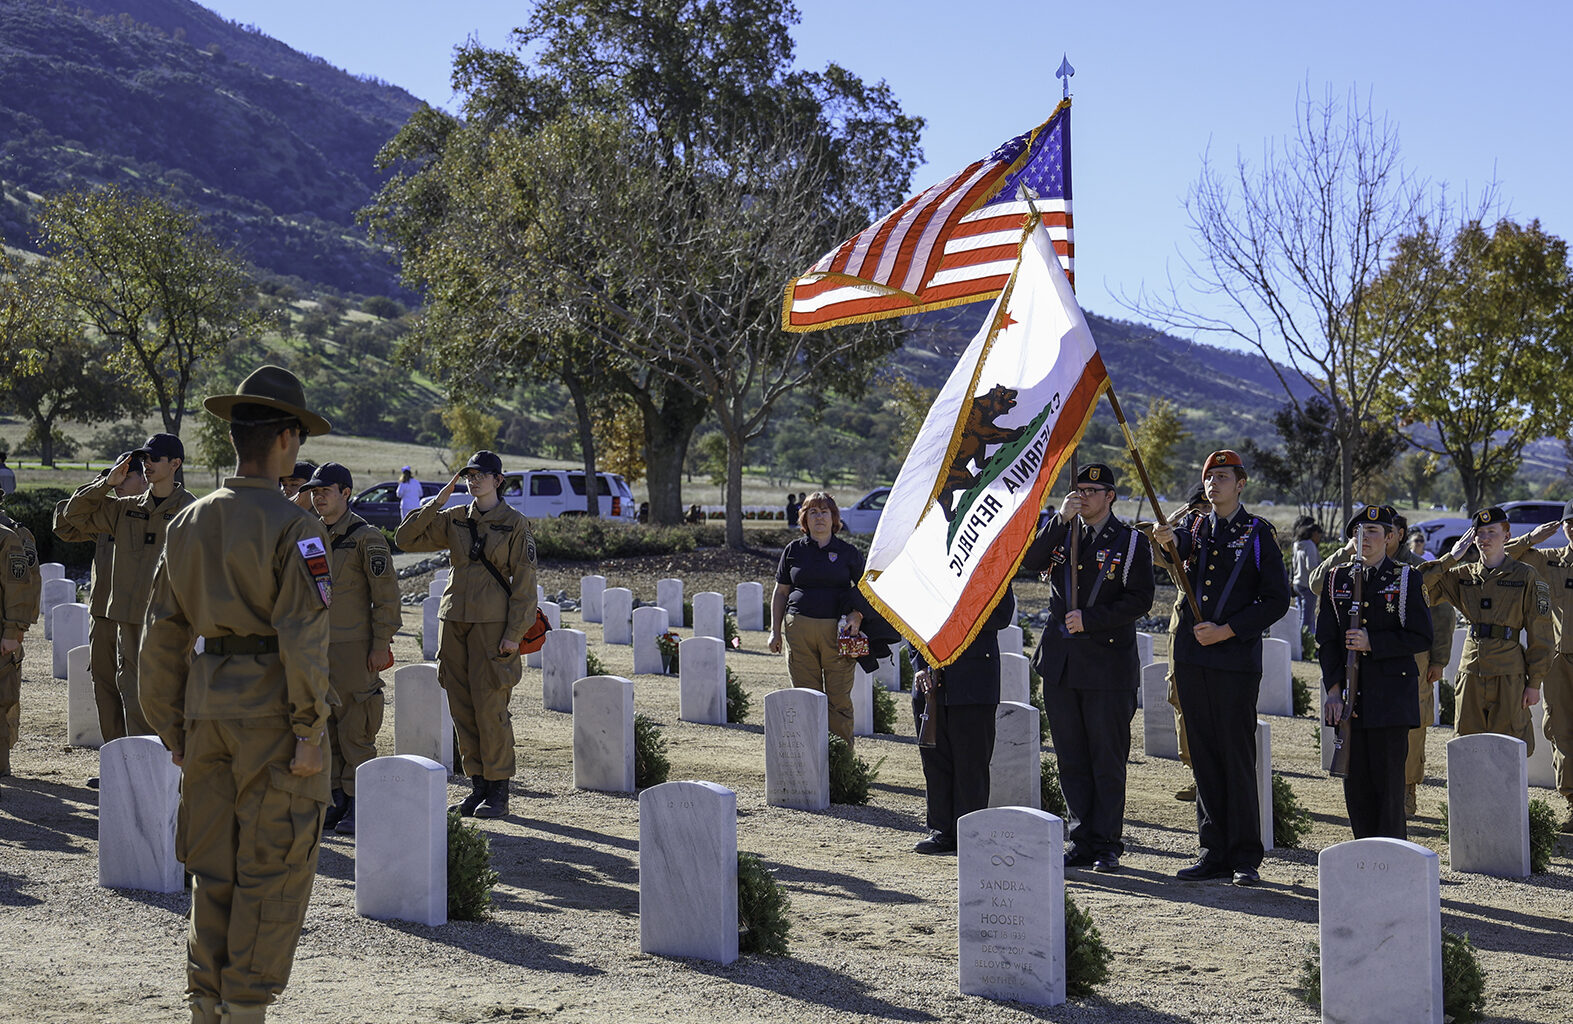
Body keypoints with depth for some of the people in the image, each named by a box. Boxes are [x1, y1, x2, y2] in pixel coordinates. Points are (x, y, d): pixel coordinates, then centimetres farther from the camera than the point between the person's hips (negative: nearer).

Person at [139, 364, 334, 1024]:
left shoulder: (188, 523, 9)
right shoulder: (290, 524, -11)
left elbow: (162, 637, 11)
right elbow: (302, 637, -17)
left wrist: (170, 726, 17)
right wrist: (308, 729, -13)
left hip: (207, 701, 6)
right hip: (273, 705, -6)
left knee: (213, 865, 14)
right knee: (273, 869, 2)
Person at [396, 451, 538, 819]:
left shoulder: (514, 523, -2)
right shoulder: (453, 519, 10)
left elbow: (524, 581, -4)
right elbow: (405, 539, 9)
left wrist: (514, 633, -10)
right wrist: (435, 503, 0)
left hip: (492, 623, -5)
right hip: (454, 619, 5)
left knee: (489, 706, -6)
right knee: (461, 706, 6)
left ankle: (498, 791, 3)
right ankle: (478, 785, 16)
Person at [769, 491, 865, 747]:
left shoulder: (848, 552, 9)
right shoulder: (793, 551, 12)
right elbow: (780, 593, 16)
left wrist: (858, 615, -7)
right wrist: (775, 630, 9)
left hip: (837, 630, -1)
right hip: (799, 628, 1)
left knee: (840, 699, -4)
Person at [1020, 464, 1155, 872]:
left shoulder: (1131, 543, 1)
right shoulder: (1060, 533, 13)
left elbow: (1139, 600, -7)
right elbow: (1028, 562, -5)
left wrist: (1090, 619, -15)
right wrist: (1060, 520, -12)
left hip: (1108, 666, -4)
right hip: (1060, 664, 4)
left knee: (1108, 759, 1)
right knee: (1072, 759, 8)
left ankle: (1107, 843, 9)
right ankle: (1083, 841, 16)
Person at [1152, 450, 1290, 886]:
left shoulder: (1257, 533, 1)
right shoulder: (1195, 526, 14)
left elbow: (1277, 599, -2)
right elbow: (1180, 541, -10)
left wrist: (1226, 631, -10)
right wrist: (1170, 539, -33)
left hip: (1236, 658, -4)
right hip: (1191, 658, 4)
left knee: (1237, 757, -3)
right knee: (1204, 758, 7)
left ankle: (1245, 857, 4)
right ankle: (1215, 853, 14)